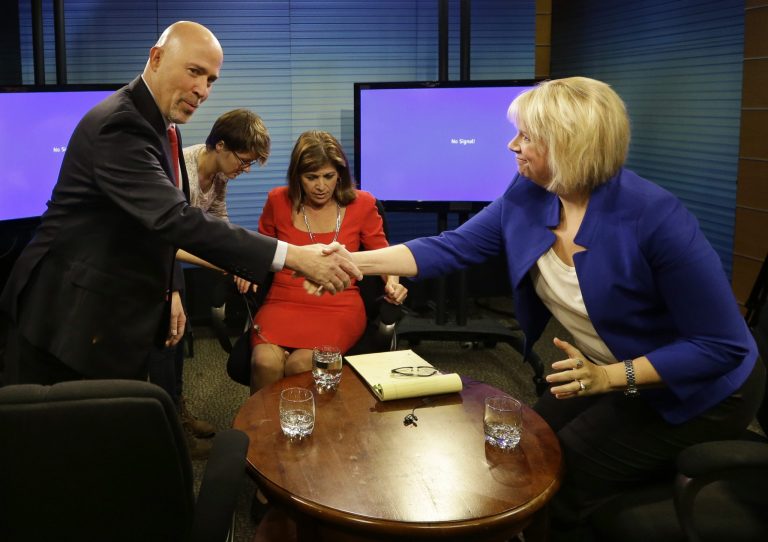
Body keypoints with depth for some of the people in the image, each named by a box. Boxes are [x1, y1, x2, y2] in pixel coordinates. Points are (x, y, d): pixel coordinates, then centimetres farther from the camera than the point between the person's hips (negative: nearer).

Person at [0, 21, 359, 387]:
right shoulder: (121, 124, -23)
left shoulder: (154, 123, 9)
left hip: (116, 317, 9)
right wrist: (293, 256, -37)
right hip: (70, 317, -9)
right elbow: (175, 218, -34)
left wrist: (166, 290, 8)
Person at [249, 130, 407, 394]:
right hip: (284, 303, 2)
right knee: (266, 363, -29)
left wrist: (392, 282, -5)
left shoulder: (362, 204, 4)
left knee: (300, 365, -30)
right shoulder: (278, 201, 7)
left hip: (339, 308, -1)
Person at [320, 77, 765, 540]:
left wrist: (611, 377, -33)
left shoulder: (654, 217, -33)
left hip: (698, 391, -6)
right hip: (611, 375, 7)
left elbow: (723, 345, -27)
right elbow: (452, 248, -6)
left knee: (557, 486, -6)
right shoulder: (526, 197, -12)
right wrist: (357, 262, -14)